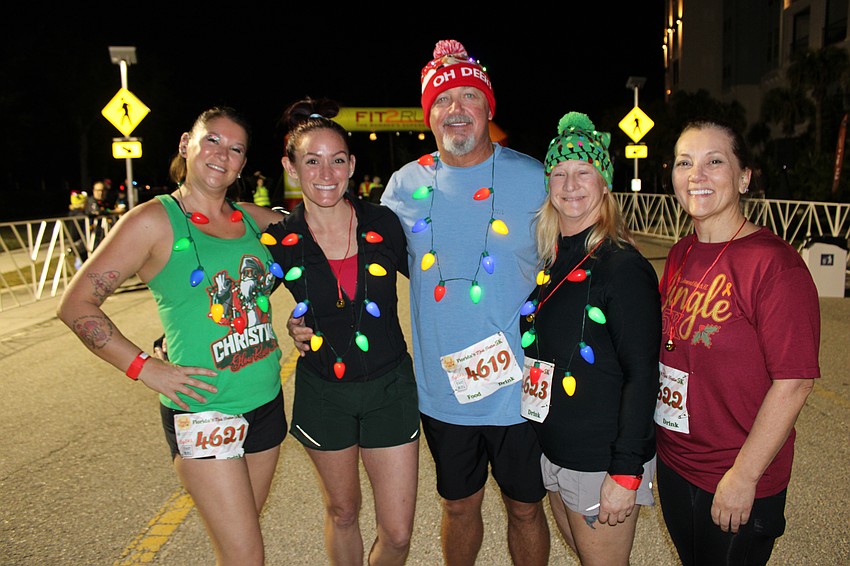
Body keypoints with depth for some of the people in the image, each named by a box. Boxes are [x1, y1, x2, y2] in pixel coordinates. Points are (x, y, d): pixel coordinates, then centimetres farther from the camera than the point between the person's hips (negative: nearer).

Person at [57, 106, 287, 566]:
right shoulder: (154, 221, -7)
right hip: (203, 412, -5)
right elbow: (76, 305, -6)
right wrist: (145, 368, -11)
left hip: (267, 402, 5)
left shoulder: (252, 219, 6)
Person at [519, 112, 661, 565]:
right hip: (550, 450, 7)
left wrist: (626, 473, -19)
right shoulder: (548, 261, 4)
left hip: (602, 460, -7)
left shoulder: (624, 267, -16)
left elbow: (642, 374, -18)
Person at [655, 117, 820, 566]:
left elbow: (795, 382, -21)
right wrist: (653, 440, 8)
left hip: (736, 483, -6)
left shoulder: (773, 264, -20)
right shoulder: (680, 255, 2)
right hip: (673, 465, 7)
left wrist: (743, 477, -18)